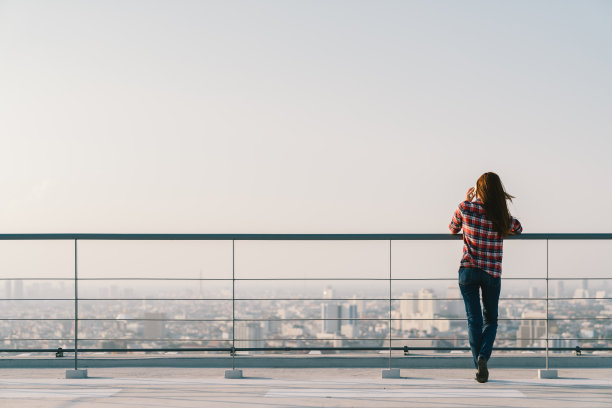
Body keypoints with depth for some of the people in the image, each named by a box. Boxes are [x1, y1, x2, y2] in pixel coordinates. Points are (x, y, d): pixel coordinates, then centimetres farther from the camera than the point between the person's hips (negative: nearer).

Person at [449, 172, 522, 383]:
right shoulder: (503, 216, -3)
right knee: (491, 320, 14)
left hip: (468, 271, 0)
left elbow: (452, 229, 12)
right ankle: (483, 357, -9)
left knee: (474, 320, 6)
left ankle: (479, 367, 1)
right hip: (492, 274, 0)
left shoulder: (465, 208, -8)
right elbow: (518, 229, 19)